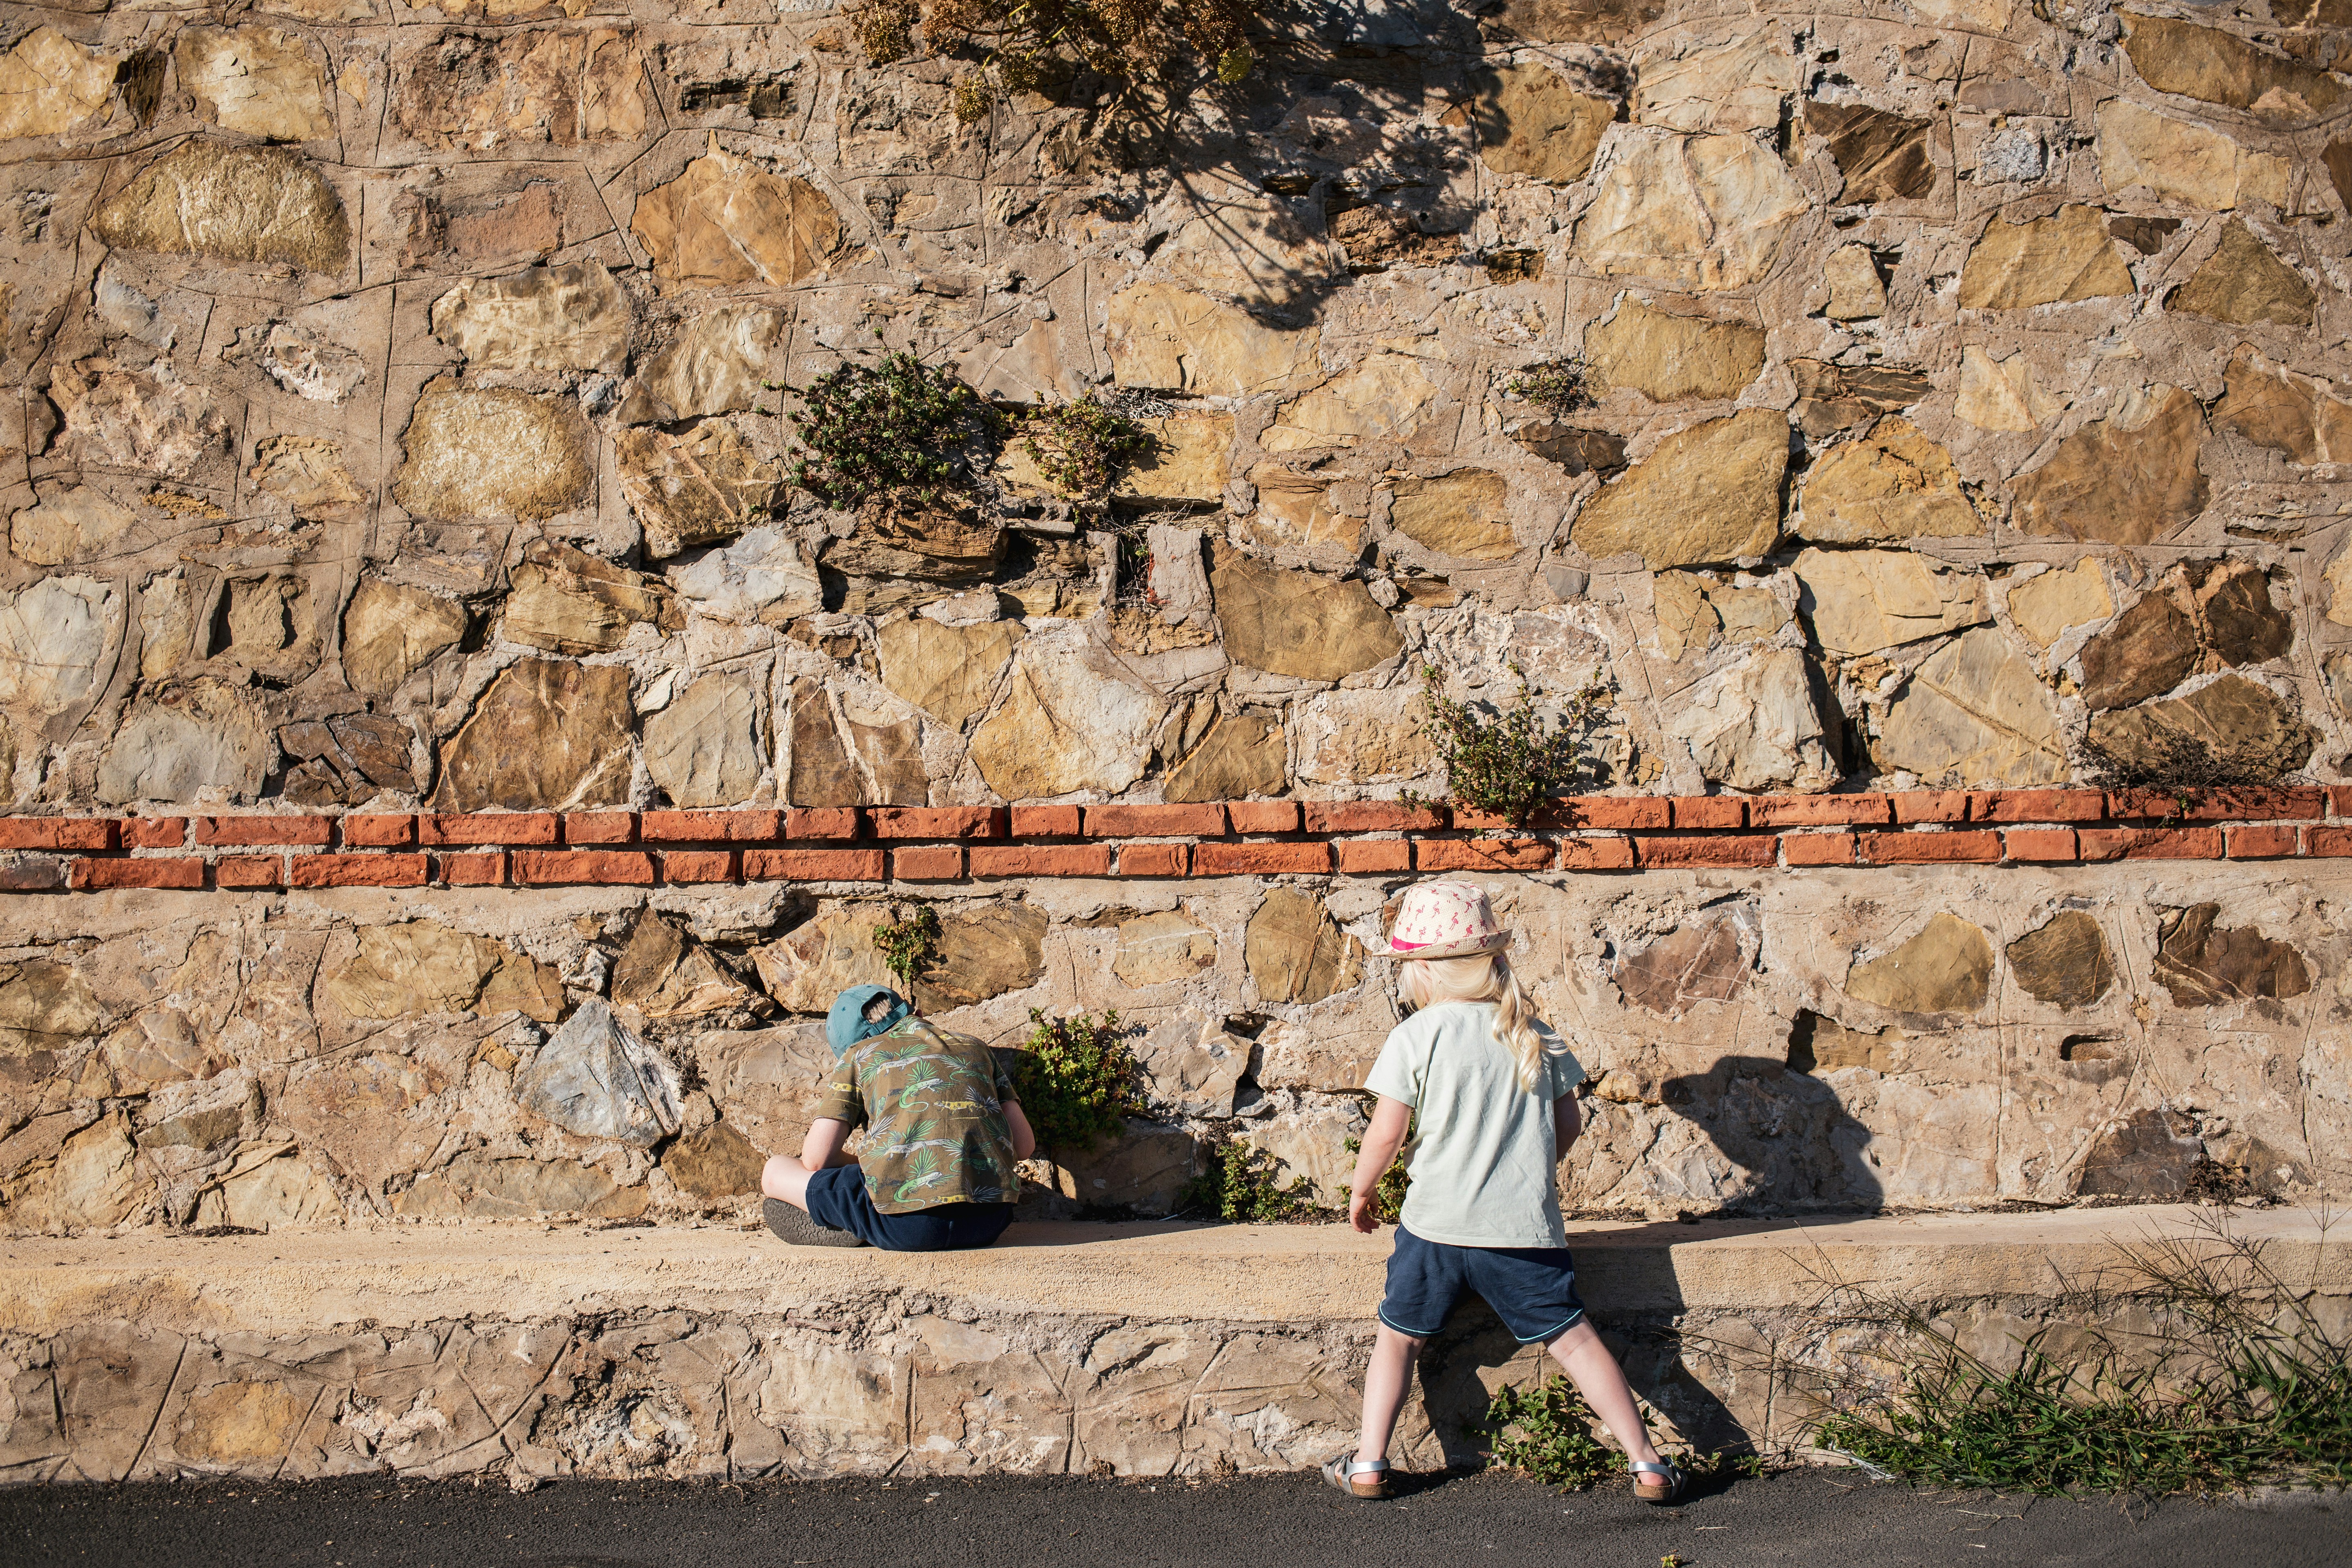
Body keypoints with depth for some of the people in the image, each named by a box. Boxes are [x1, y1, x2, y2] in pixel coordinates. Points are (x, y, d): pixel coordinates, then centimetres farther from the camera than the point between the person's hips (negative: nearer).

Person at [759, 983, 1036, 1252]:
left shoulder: (859, 1054, 16)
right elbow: (1024, 1144, 20)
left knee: (776, 1172, 17)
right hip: (991, 1222, 4)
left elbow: (816, 1159, 8)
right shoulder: (975, 1047, 26)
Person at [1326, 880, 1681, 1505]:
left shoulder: (1415, 1037, -7)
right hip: (1528, 1228, 2)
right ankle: (1646, 1464, 6)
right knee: (1573, 1338, 8)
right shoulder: (1536, 1035, 5)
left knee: (1399, 1336, 15)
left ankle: (1368, 1464, 12)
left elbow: (1386, 1133, -6)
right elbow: (1567, 1125, 10)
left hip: (1436, 1224, -2)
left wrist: (1360, 1192, 12)